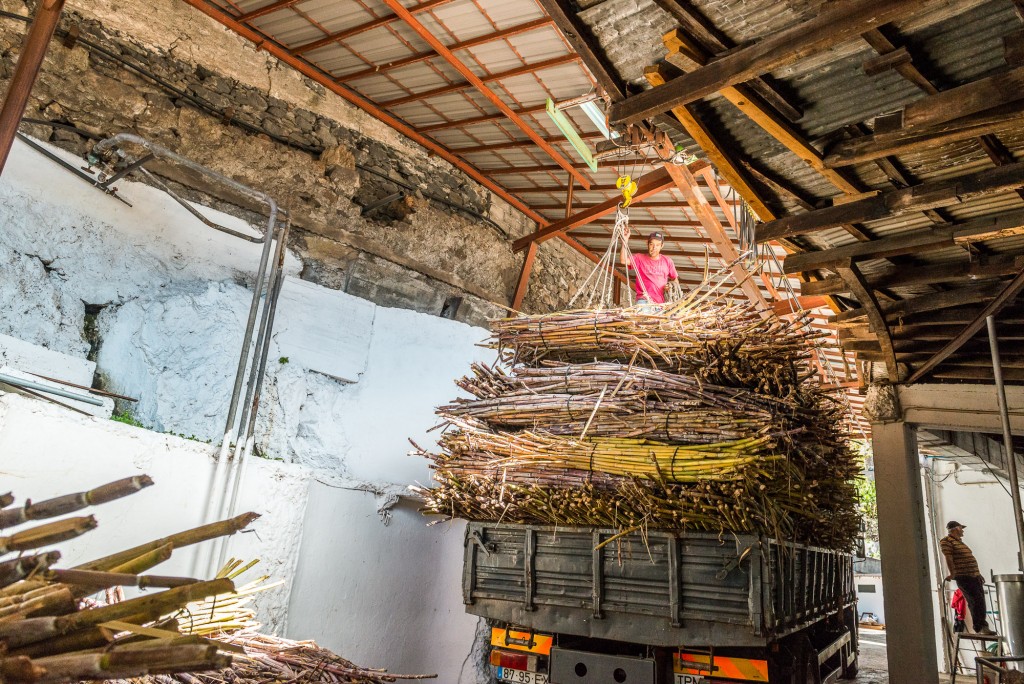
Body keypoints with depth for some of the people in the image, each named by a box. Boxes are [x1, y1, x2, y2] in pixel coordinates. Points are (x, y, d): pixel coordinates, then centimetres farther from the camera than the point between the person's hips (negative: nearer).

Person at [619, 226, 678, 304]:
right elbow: (623, 260, -10)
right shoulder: (639, 258, 7)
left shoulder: (667, 261, 14)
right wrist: (625, 241, -19)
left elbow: (675, 279, 23)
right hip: (644, 300, -3)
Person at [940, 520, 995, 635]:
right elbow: (948, 558, -16)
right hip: (963, 577, -9)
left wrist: (978, 573, 28)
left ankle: (981, 627, 15)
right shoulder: (946, 541, -7)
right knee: (976, 601, -12)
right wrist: (952, 574, -23)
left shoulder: (959, 542, 23)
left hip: (974, 576, 9)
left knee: (980, 602, 9)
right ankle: (980, 628, -10)